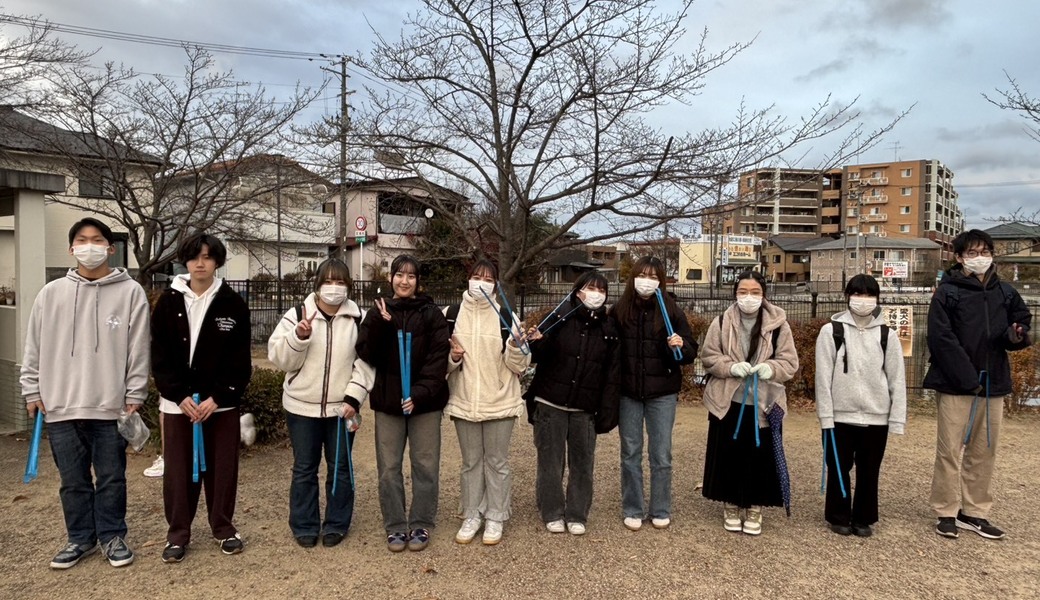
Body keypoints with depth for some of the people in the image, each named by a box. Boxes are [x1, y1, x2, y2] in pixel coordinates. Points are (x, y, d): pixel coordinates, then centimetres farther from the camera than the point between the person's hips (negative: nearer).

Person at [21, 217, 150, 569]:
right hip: (61, 406, 3)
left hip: (111, 406, -2)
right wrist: (33, 391, 5)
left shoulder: (130, 292, -3)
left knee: (111, 478, 8)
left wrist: (134, 396, -5)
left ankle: (113, 536, 24)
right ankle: (80, 538, 28)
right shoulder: (51, 293, 5)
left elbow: (138, 350, -3)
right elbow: (34, 348, 10)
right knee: (73, 480, 13)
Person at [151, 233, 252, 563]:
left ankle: (223, 527, 24)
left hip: (221, 404, -1)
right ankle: (178, 532, 22)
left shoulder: (233, 304, -3)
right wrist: (180, 396, -11)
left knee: (222, 468, 8)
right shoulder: (168, 303, 1)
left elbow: (240, 361, -4)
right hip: (178, 403, 1)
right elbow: (159, 357, -1)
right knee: (179, 470, 7)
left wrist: (218, 397, -13)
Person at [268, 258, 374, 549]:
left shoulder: (359, 319, -1)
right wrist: (298, 336, -23)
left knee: (339, 468, 10)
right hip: (302, 406, 0)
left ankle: (336, 525, 25)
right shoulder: (297, 315, -2)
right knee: (304, 468, 10)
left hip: (342, 408, 0)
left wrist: (353, 397, -12)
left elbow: (365, 362, -2)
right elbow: (280, 359, -6)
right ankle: (304, 526, 24)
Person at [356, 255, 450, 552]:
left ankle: (421, 525, 19)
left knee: (425, 465, 5)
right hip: (387, 401, 2)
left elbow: (439, 357, -8)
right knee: (389, 467, 7)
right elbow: (366, 355, -4)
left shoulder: (431, 314, -1)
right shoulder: (378, 314, 6)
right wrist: (380, 325, -19)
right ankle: (395, 526, 20)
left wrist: (420, 393, -18)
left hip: (425, 402, -2)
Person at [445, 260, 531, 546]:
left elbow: (519, 365, -3)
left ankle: (496, 517, 22)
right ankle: (472, 516, 26)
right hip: (464, 402, 2)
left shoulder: (506, 316, -3)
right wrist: (452, 357, -13)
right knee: (471, 462, 13)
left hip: (500, 402, -2)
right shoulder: (451, 315, 1)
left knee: (497, 461, 8)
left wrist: (516, 346, -22)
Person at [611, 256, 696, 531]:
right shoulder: (619, 310, -2)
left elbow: (691, 352, 1)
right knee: (630, 454, 10)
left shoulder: (671, 311, -3)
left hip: (662, 394, -1)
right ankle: (632, 510, 23)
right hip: (628, 394, 1)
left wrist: (680, 346, -22)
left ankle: (661, 511, 23)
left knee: (661, 455, 8)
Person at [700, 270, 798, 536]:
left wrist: (771, 368, -23)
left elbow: (790, 362, -2)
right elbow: (708, 357, 0)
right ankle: (731, 506, 26)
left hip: (764, 403, 0)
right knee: (729, 455, 8)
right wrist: (731, 367, -18)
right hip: (727, 402, 0)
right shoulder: (721, 322, -2)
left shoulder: (778, 324, -4)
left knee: (760, 456, 6)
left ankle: (754, 508, 25)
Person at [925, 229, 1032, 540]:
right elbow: (941, 339, -11)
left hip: (993, 385, 5)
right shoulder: (947, 293, -5)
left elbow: (1023, 320, 19)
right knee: (950, 451, 0)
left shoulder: (1006, 293, 10)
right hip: (955, 386, -5)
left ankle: (975, 512, 21)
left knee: (984, 451, 10)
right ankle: (947, 513, 10)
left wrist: (1017, 335, -7)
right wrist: (968, 379, -15)